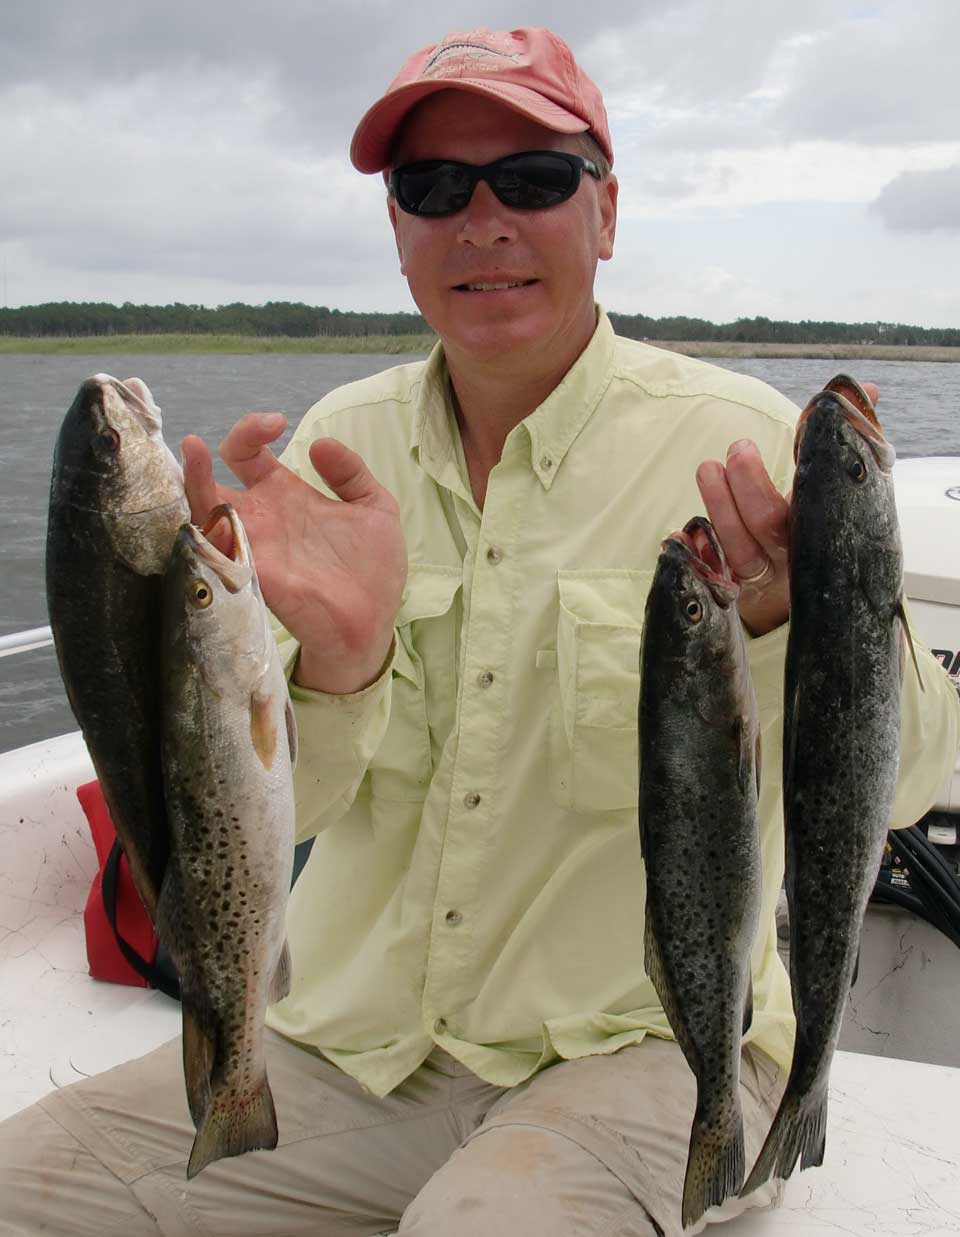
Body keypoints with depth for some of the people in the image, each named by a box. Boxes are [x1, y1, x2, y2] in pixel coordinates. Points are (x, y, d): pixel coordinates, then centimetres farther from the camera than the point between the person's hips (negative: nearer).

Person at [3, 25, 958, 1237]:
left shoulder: (734, 441, -8)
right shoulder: (342, 440, 2)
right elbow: (281, 801, -4)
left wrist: (791, 623, -36)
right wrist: (333, 662, -27)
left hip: (637, 1042, -3)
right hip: (350, 1041, 4)